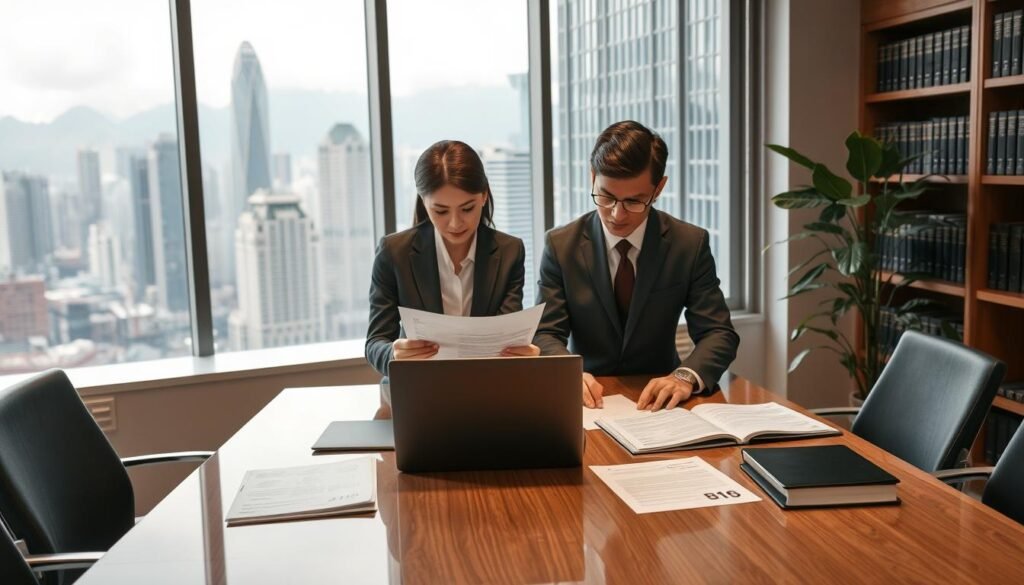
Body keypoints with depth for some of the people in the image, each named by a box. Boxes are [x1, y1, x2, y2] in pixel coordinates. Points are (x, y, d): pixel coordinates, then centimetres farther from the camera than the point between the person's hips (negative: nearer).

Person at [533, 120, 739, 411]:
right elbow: (546, 334, -6)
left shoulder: (690, 244, -4)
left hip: (656, 399, 1)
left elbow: (719, 333, -5)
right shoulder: (560, 245, -4)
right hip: (590, 399, 0)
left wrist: (686, 376, -26)